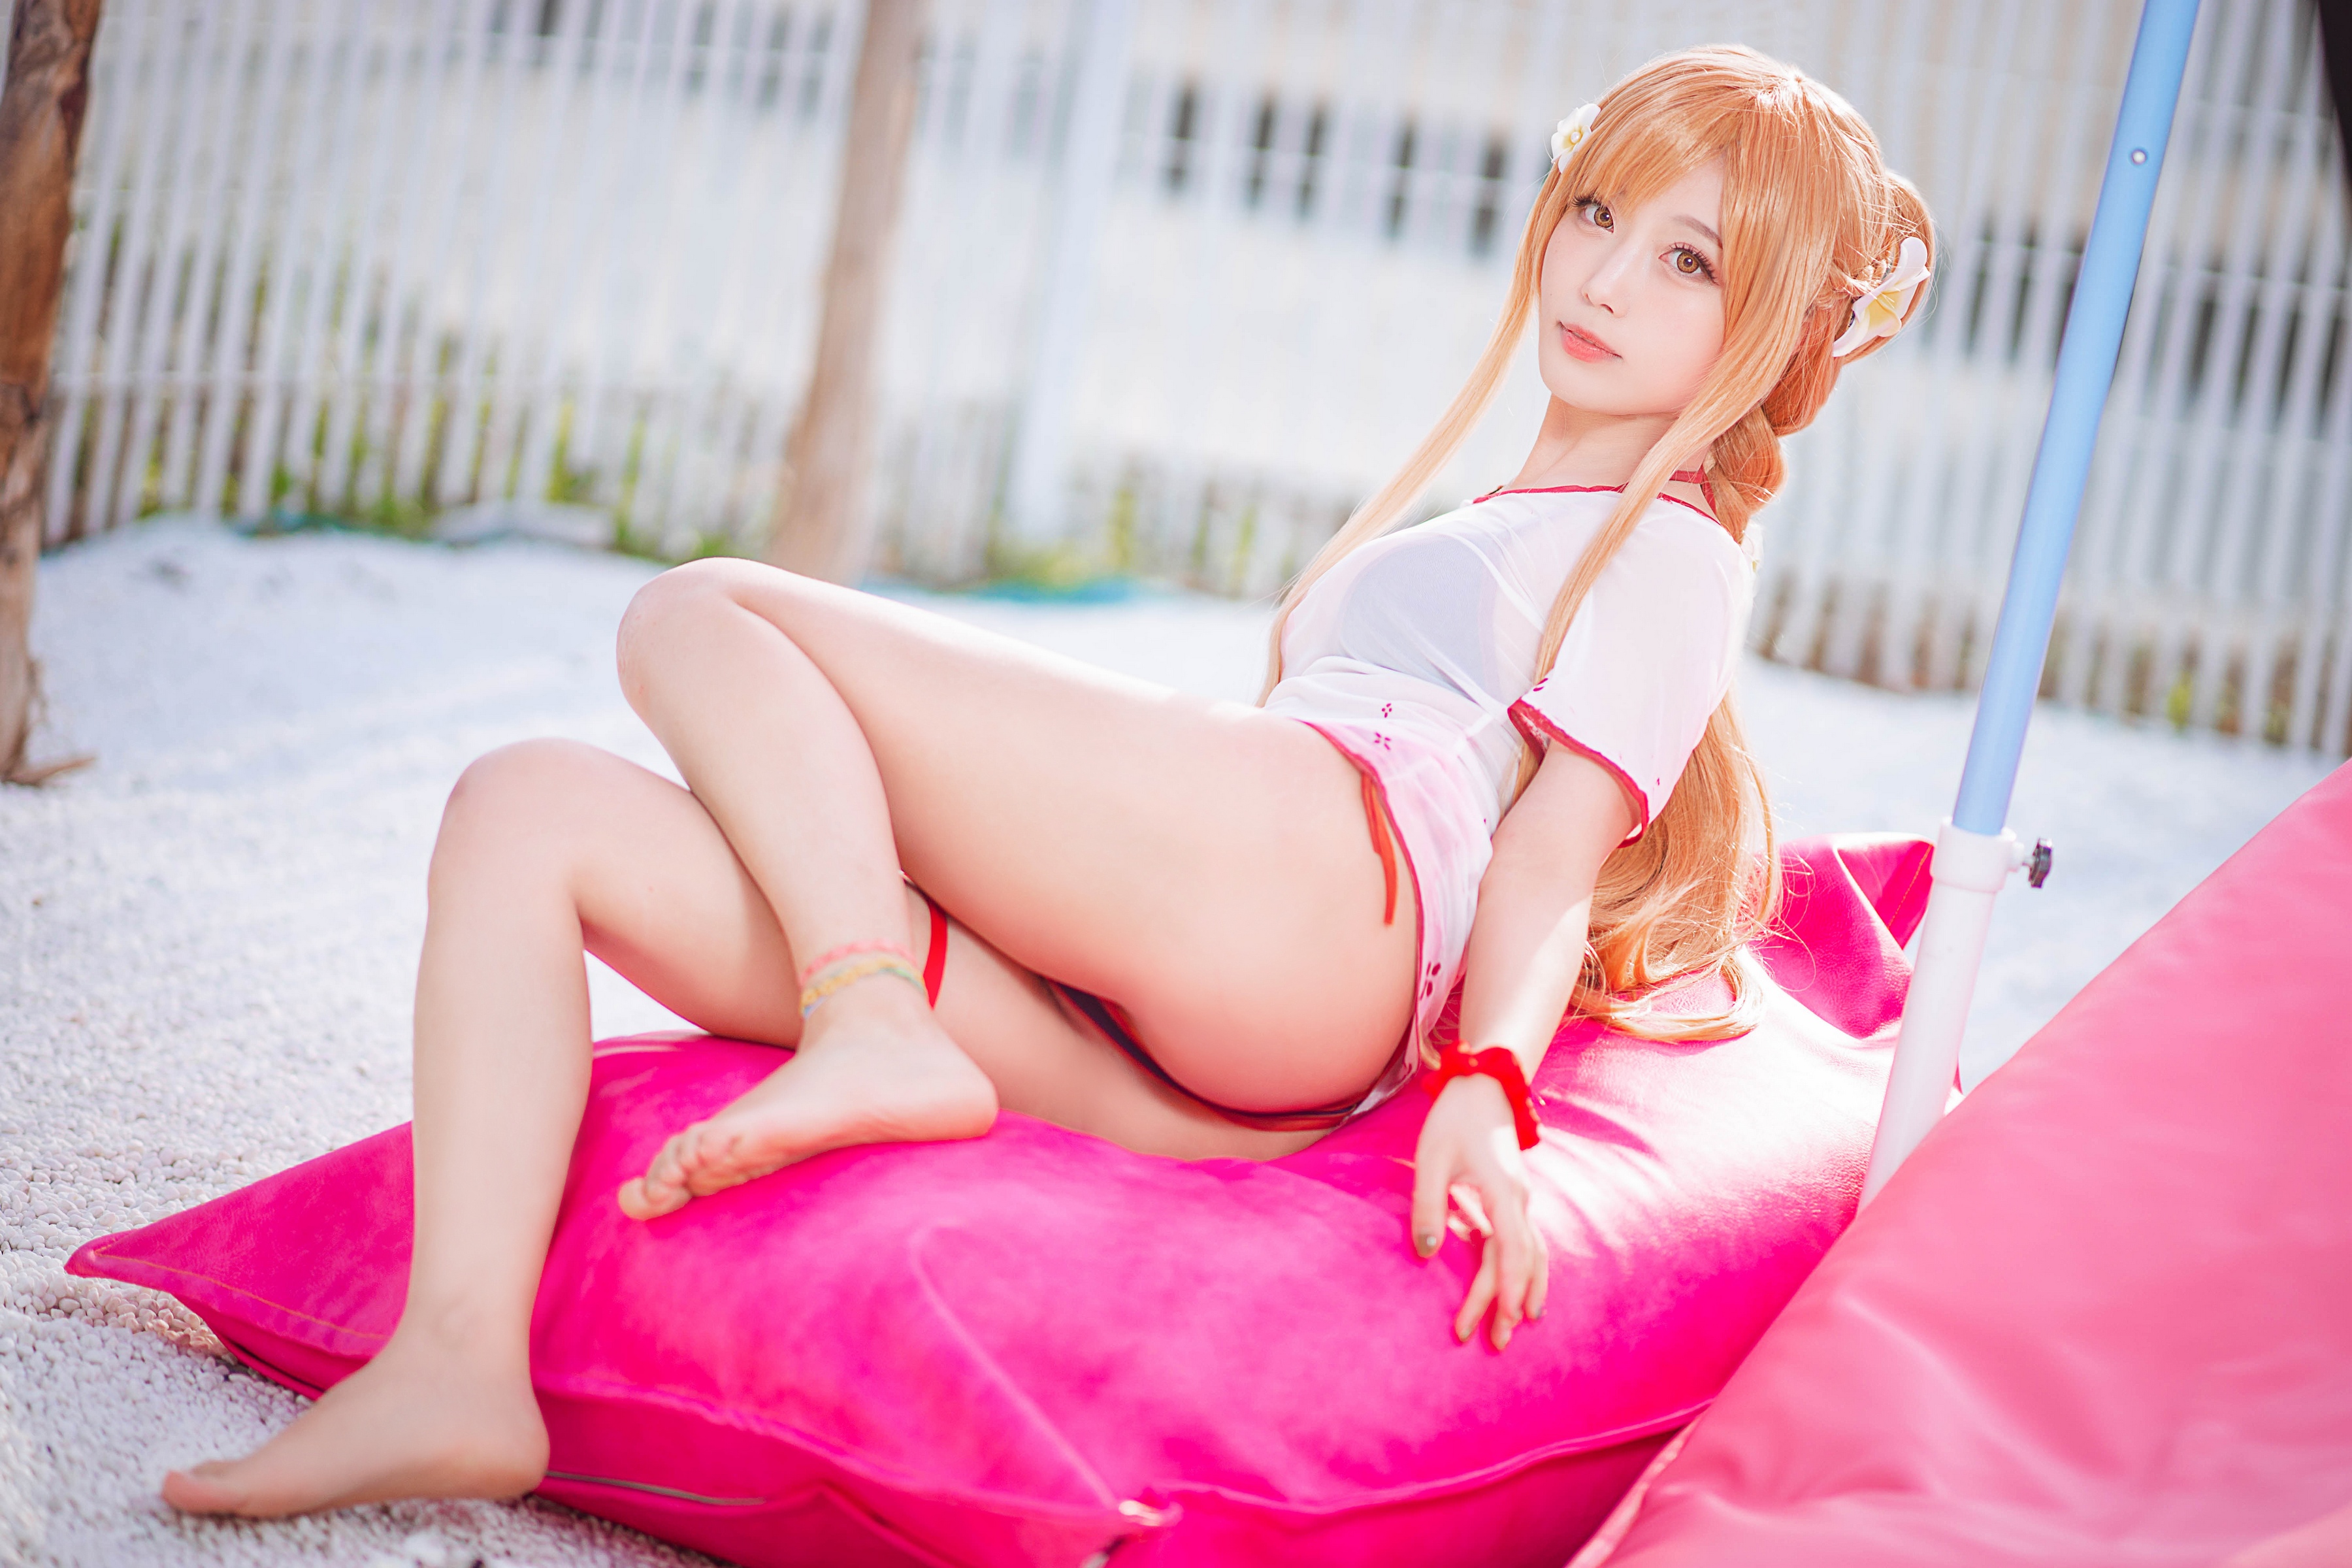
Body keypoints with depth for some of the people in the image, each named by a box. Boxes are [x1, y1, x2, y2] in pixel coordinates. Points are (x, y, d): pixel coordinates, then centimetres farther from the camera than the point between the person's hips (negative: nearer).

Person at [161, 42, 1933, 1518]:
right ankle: (466, 1358, -25)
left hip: (1312, 873, -8)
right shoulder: (1463, 535, 41)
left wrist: (1485, 1090, -17)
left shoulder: (1670, 547, 16)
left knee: (707, 612, -8)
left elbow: (1558, 843, -1)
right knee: (531, 807, -5)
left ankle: (877, 1030, -30)